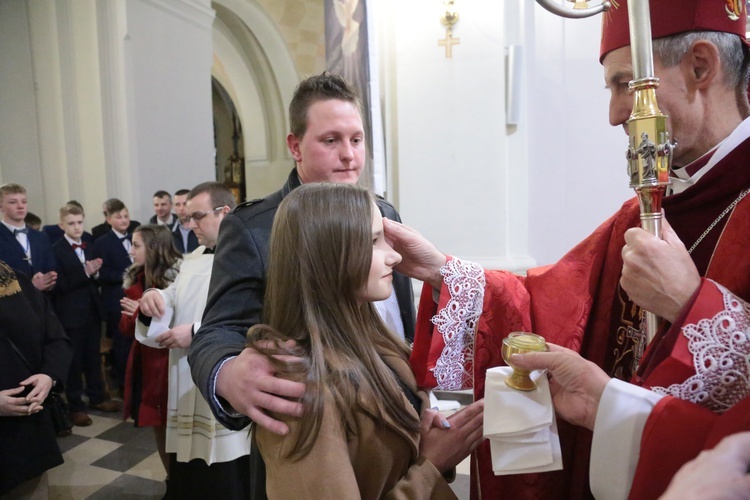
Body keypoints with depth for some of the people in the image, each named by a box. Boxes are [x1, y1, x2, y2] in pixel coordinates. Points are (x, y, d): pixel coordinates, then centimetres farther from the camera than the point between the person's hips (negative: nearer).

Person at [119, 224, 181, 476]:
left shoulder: (177, 278, -14)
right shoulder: (135, 280, 9)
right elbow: (126, 328, 11)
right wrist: (131, 316, -10)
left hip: (169, 362, -7)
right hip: (144, 361, 7)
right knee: (158, 424, 16)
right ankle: (172, 478, 33)